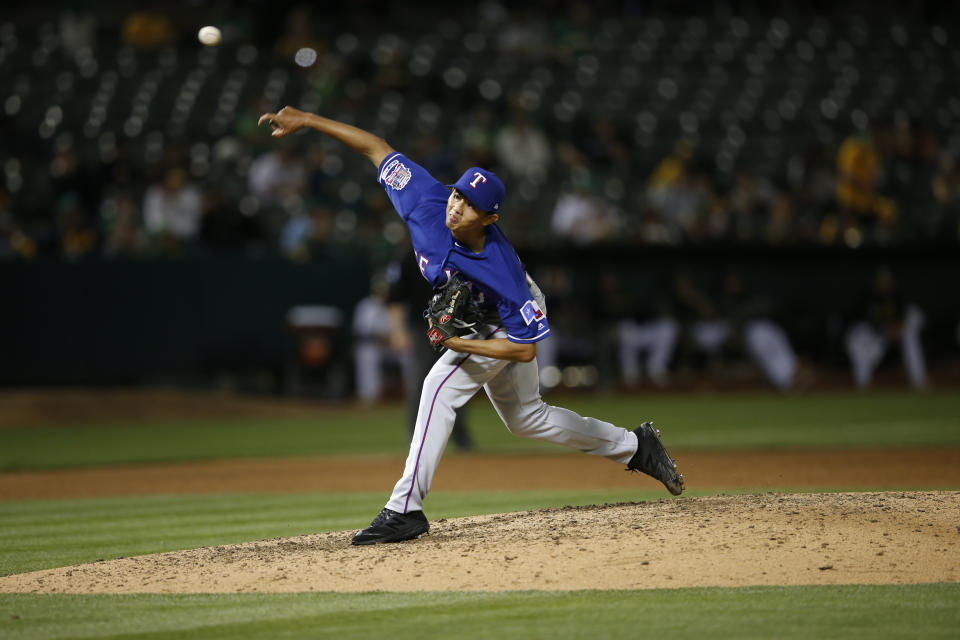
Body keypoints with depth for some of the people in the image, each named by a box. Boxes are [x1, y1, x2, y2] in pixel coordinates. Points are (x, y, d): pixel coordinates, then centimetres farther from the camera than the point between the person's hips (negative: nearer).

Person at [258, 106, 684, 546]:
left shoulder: (503, 273, -42)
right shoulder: (429, 202, -32)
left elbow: (526, 349, -35)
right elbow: (377, 148, -26)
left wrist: (458, 343, -36)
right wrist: (307, 121, -30)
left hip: (509, 321, -8)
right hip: (476, 321, 8)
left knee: (440, 388, -26)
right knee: (525, 418, 22)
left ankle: (405, 509, -26)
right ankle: (633, 446, 40)